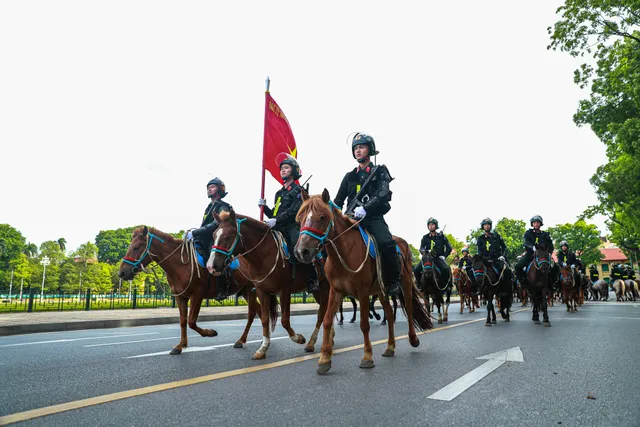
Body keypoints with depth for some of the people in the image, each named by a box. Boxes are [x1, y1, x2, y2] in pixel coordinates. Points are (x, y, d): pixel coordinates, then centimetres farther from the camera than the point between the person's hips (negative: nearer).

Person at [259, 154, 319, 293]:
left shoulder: (298, 190, 3)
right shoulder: (279, 193, 26)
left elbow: (293, 211, -14)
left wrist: (277, 221, -24)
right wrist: (264, 207, 9)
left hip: (293, 226, -7)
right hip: (279, 229, 8)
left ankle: (313, 279, -19)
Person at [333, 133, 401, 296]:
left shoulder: (380, 172, 6)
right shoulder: (349, 176, 19)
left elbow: (383, 194, -13)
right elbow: (338, 200, 17)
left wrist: (365, 208, -31)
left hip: (374, 218, -4)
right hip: (353, 219, 5)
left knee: (386, 242, -31)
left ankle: (393, 281, -13)